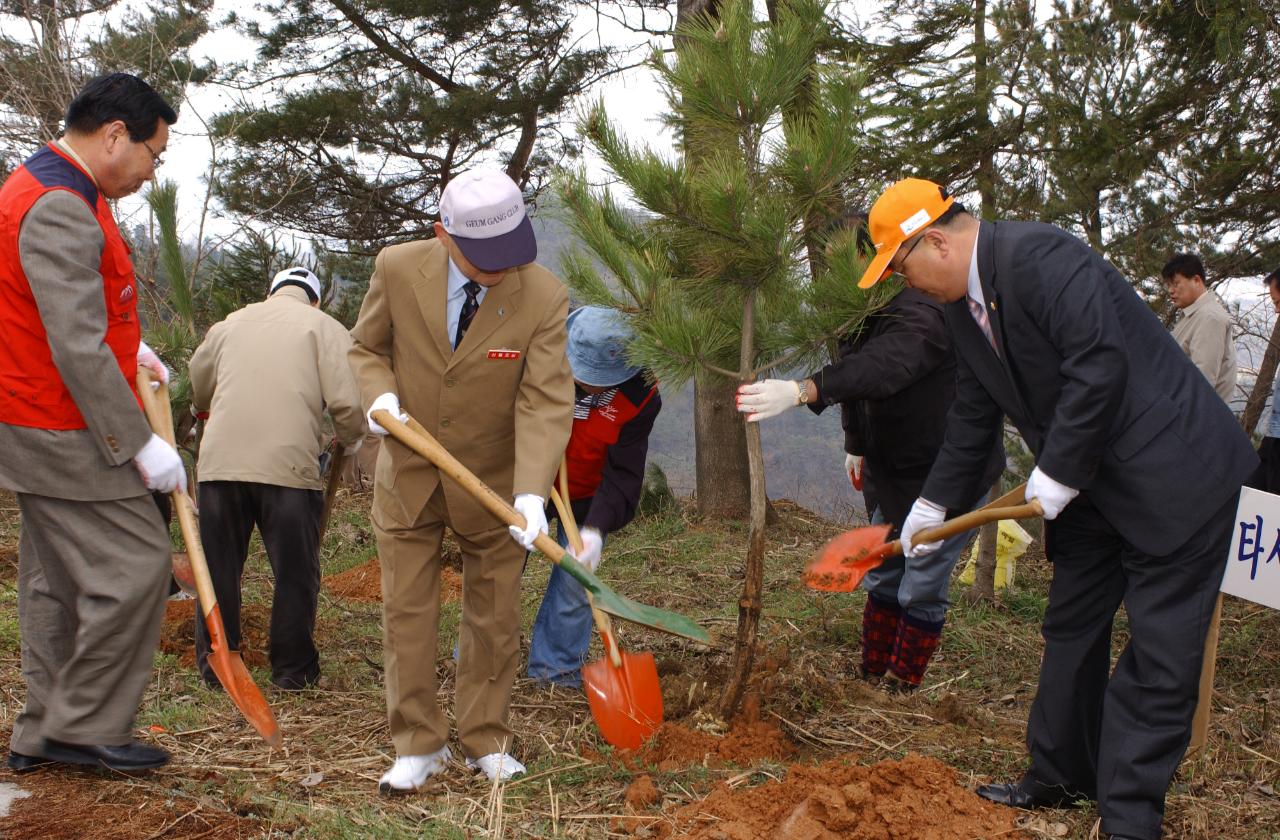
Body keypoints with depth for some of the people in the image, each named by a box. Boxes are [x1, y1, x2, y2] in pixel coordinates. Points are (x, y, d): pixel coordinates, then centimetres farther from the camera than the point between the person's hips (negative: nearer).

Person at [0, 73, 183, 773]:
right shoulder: (61, 210, -21)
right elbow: (78, 351, -26)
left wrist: (129, 350, 16)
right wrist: (140, 443, -22)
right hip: (67, 435, -11)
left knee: (58, 579, 14)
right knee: (135, 566, -6)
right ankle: (86, 726, 4)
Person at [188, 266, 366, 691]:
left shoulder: (229, 324, 19)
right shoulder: (324, 327, 7)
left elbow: (197, 393, 30)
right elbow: (347, 403, -6)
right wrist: (350, 441, 13)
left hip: (219, 462, 3)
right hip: (289, 464, -3)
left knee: (218, 570, 14)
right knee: (295, 572, 9)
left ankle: (214, 663, 21)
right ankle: (292, 668, 16)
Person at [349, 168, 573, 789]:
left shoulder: (544, 298, -19)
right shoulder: (397, 270, -14)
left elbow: (545, 403, -22)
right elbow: (366, 347, 4)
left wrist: (531, 493, -35)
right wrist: (380, 394, -19)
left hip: (493, 481, -1)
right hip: (408, 474, 1)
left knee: (494, 616, 9)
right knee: (406, 611, 5)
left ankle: (486, 742, 25)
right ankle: (419, 745, 17)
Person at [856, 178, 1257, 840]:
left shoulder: (1038, 258, -23)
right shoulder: (963, 305, 7)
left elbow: (1101, 364, -29)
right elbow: (973, 415, 16)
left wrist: (1054, 476, -21)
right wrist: (934, 504, 17)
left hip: (1174, 473, -10)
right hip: (1090, 485, 10)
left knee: (1157, 655, -4)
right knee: (1071, 631, 17)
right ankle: (1060, 776, 31)